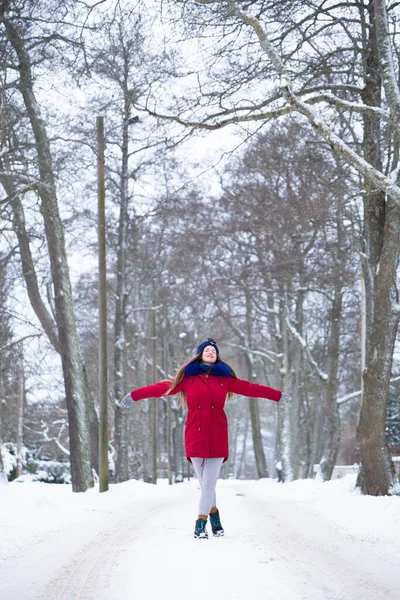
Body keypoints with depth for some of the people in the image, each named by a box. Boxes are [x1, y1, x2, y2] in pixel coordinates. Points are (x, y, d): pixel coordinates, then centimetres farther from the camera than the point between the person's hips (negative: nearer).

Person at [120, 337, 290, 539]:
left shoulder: (225, 378, 9)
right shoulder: (188, 377, 6)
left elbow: (250, 388, 15)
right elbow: (164, 387, 6)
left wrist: (277, 395, 18)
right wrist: (135, 395, 4)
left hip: (217, 437, 0)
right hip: (195, 436, 0)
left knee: (209, 482, -5)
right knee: (205, 483, 1)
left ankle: (201, 524, -1)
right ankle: (214, 516, 19)